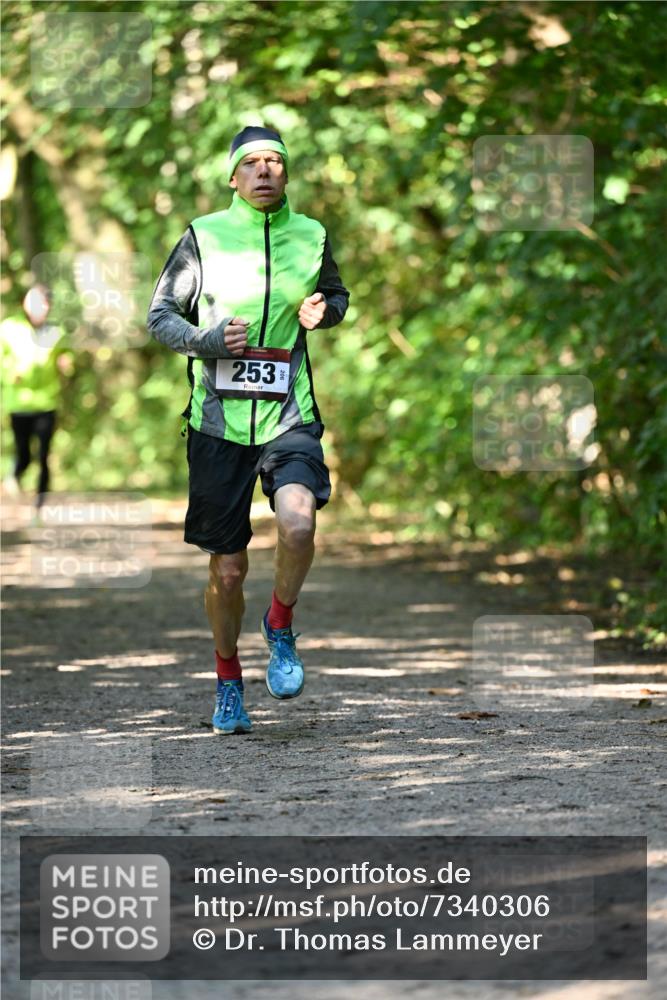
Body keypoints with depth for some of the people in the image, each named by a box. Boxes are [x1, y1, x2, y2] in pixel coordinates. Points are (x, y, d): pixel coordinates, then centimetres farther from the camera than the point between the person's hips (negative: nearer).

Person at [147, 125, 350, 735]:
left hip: (289, 415, 1)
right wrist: (206, 341, -12)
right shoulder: (204, 237, 1)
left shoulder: (311, 237, 7)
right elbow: (160, 315, 7)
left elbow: (337, 295, 24)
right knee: (228, 569, 4)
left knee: (298, 521, -27)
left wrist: (323, 310, 1)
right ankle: (229, 683, 26)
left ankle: (280, 628, 0)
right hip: (219, 420, 0)